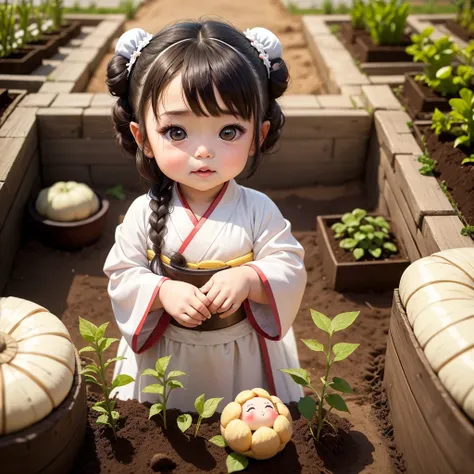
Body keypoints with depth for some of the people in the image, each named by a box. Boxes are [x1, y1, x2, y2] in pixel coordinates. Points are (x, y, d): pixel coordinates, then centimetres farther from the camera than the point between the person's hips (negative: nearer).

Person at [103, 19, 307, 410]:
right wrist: (163, 292, -25)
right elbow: (122, 277, -7)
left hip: (243, 360, 0)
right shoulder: (144, 214, -14)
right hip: (164, 360, 1)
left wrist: (249, 279, -32)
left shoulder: (259, 211, -16)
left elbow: (291, 272, -13)